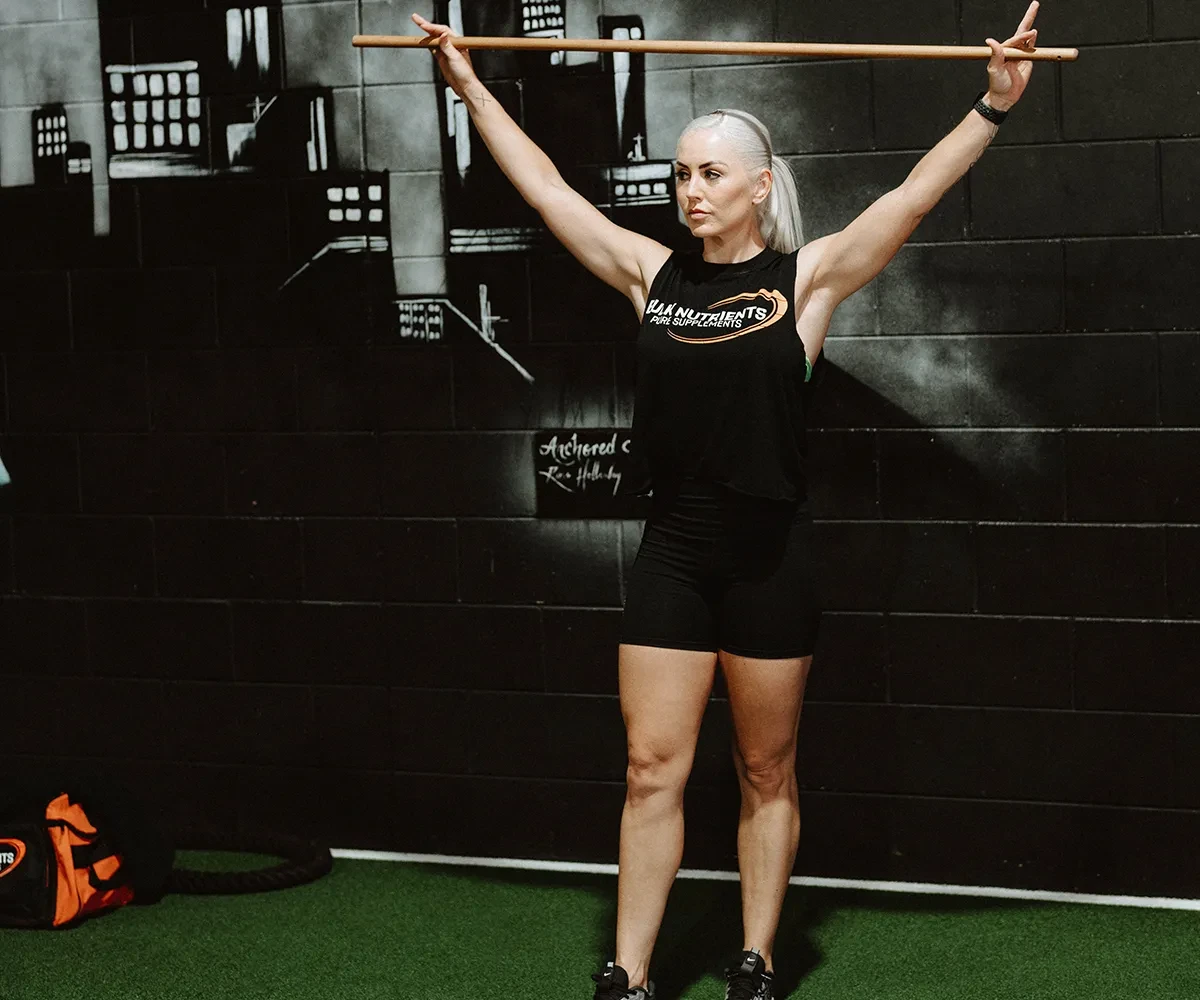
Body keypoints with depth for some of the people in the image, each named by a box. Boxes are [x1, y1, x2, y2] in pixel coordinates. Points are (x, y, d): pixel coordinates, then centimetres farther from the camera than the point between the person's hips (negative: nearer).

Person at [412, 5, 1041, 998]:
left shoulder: (806, 277, -2)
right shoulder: (652, 272, 6)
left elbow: (914, 194, -10)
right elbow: (547, 188, 11)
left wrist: (994, 105, -19)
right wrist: (472, 89, 13)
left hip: (769, 553, -2)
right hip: (673, 551, 3)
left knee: (766, 775, 9)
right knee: (652, 771, 1)